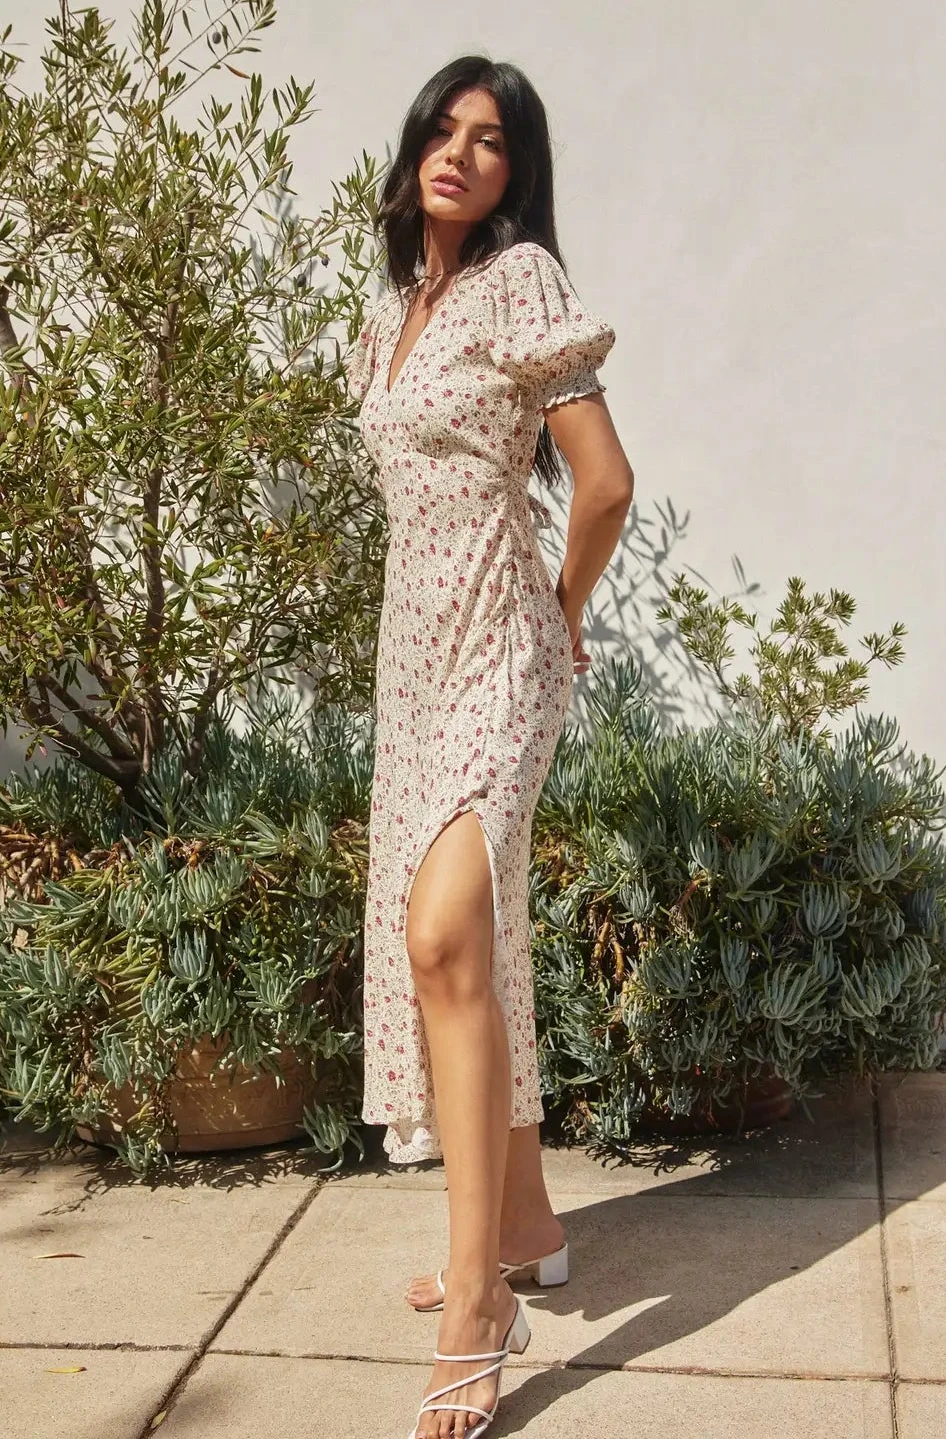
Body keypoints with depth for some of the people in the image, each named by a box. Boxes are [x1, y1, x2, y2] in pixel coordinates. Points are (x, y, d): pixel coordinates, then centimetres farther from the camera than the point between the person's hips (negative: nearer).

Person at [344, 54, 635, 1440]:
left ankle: (477, 1302, -16)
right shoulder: (394, 311, 16)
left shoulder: (521, 280, -7)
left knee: (445, 936, -22)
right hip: (416, 644, 8)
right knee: (445, 943, 10)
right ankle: (523, 1225, 25)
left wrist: (565, 615, 2)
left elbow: (605, 481, -11)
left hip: (496, 646, -8)